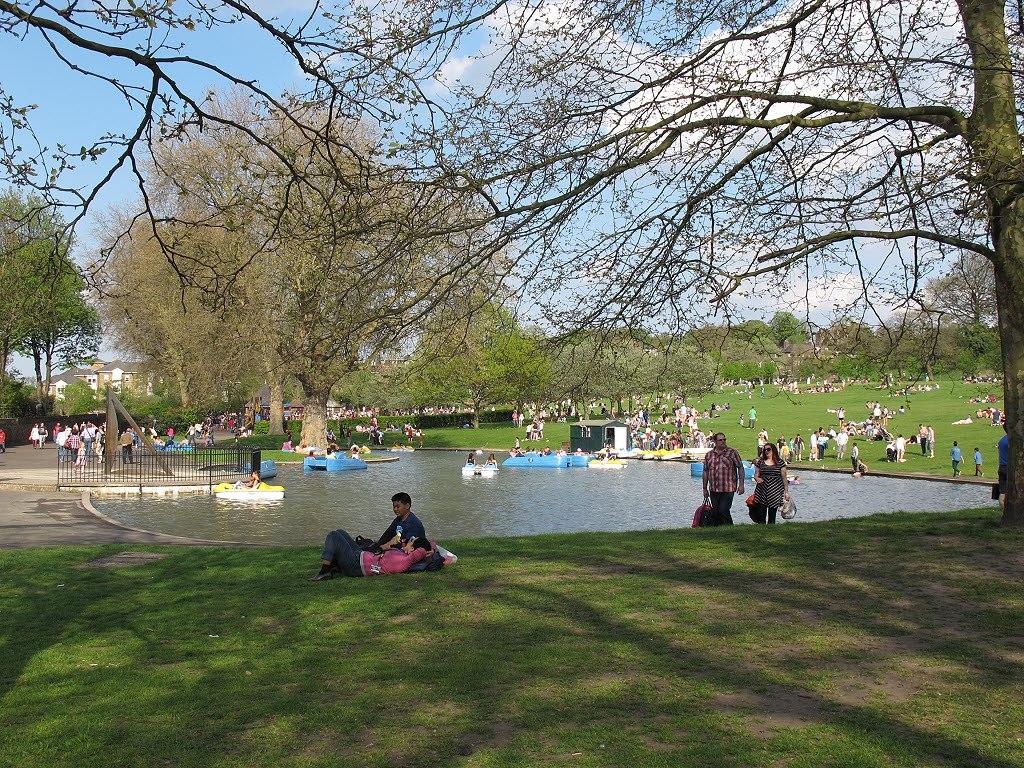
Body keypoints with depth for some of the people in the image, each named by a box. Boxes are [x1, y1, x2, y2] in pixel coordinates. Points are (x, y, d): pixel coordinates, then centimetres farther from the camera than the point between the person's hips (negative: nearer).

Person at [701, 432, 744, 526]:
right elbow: (706, 472, 14)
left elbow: (740, 468, -2)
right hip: (713, 490, 4)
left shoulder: (732, 452, 0)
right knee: (715, 512, 7)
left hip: (728, 489, -4)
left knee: (724, 511, -9)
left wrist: (741, 484, -8)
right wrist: (705, 488, 13)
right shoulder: (709, 455, 10)